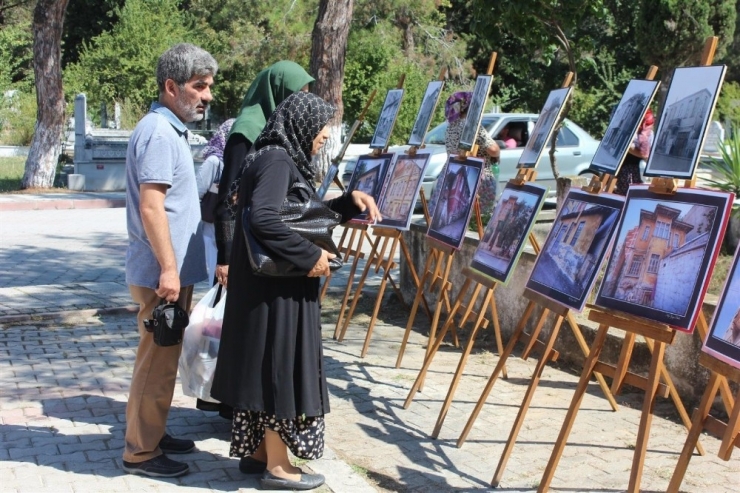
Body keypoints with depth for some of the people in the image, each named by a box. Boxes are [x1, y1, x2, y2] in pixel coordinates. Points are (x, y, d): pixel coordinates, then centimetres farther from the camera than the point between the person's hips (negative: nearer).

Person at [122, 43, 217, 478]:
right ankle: (141, 452, 9)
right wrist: (168, 268, -24)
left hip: (176, 270, 10)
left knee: (164, 358, 18)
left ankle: (154, 433, 31)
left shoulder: (173, 129, 15)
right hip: (163, 273, -10)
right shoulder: (159, 132, -17)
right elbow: (151, 206, -23)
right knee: (157, 361, -1)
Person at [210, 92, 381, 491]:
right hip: (277, 286, -10)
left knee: (266, 366, 16)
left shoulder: (281, 159, 14)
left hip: (269, 282, 10)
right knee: (279, 366, -1)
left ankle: (257, 451, 27)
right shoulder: (278, 161, -17)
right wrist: (309, 256, -24)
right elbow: (262, 218, -30)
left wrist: (351, 202, 11)